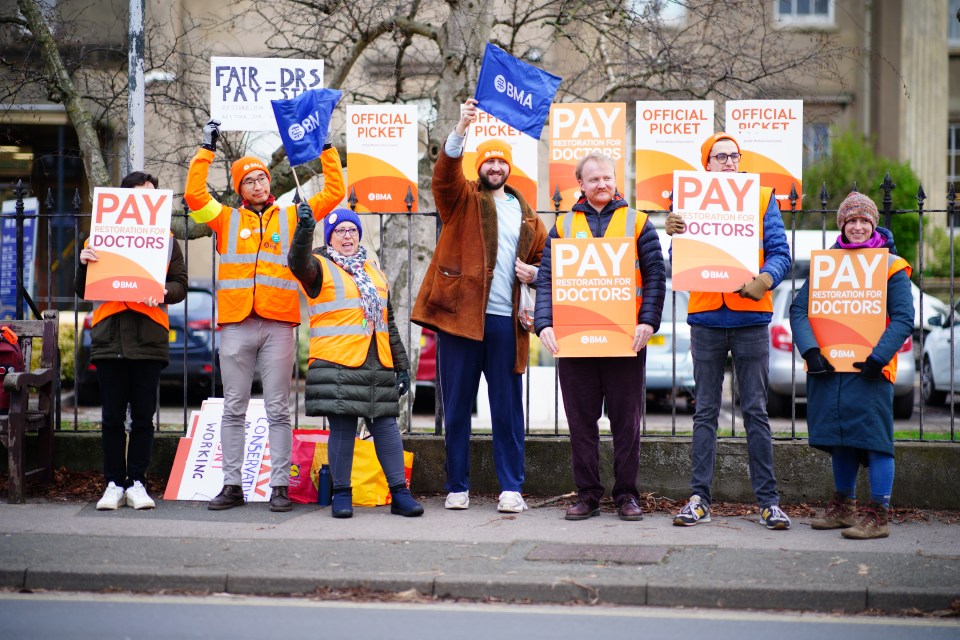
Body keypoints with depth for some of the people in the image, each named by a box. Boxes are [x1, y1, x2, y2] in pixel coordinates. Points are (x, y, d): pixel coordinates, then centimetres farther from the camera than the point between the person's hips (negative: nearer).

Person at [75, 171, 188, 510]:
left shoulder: (167, 240, 13)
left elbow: (180, 284, 6)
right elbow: (83, 291, 11)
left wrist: (163, 292, -15)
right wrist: (84, 263, -8)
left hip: (149, 338, 0)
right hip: (109, 337, 0)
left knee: (143, 416, 2)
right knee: (112, 416, 2)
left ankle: (137, 483, 7)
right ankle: (114, 484, 7)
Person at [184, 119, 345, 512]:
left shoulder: (291, 217, 13)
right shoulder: (227, 219, 13)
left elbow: (333, 194, 12)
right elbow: (194, 195, 1)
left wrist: (326, 149, 10)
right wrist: (207, 149, 3)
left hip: (279, 324, -1)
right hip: (236, 324, 1)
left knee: (278, 409, 1)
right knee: (234, 408, 4)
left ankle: (280, 486, 3)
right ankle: (232, 485, 9)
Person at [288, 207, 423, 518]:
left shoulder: (374, 271, 22)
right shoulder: (321, 267, 5)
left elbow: (388, 322, 24)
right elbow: (298, 264, -20)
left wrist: (401, 366, 20)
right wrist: (304, 231, -38)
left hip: (378, 364, 5)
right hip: (337, 363, -5)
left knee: (386, 425, 2)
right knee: (342, 427, -4)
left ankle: (400, 493, 5)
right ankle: (341, 494, 4)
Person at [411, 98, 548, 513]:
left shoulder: (526, 215, 18)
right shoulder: (461, 200, 9)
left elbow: (543, 257, 25)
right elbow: (445, 172, -11)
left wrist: (534, 272, 2)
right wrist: (461, 130, -26)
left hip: (505, 320, 2)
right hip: (460, 313, -2)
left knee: (507, 408, 2)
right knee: (457, 405, 2)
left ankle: (511, 487, 7)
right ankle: (457, 487, 10)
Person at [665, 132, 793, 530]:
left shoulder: (763, 198, 7)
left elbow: (780, 252, -1)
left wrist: (763, 281, -20)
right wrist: (674, 236, -17)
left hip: (750, 317, -1)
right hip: (706, 317, 1)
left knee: (755, 411, 1)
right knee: (705, 412, 5)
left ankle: (768, 500, 4)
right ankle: (699, 498, 8)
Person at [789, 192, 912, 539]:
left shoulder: (892, 266, 1)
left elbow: (903, 319, -6)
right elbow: (799, 309, 4)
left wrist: (878, 357, -18)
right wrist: (810, 350, -11)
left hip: (869, 369, -4)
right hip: (828, 366, 4)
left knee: (874, 437, -9)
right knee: (840, 439, 12)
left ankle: (878, 514, -6)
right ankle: (843, 507, 25)